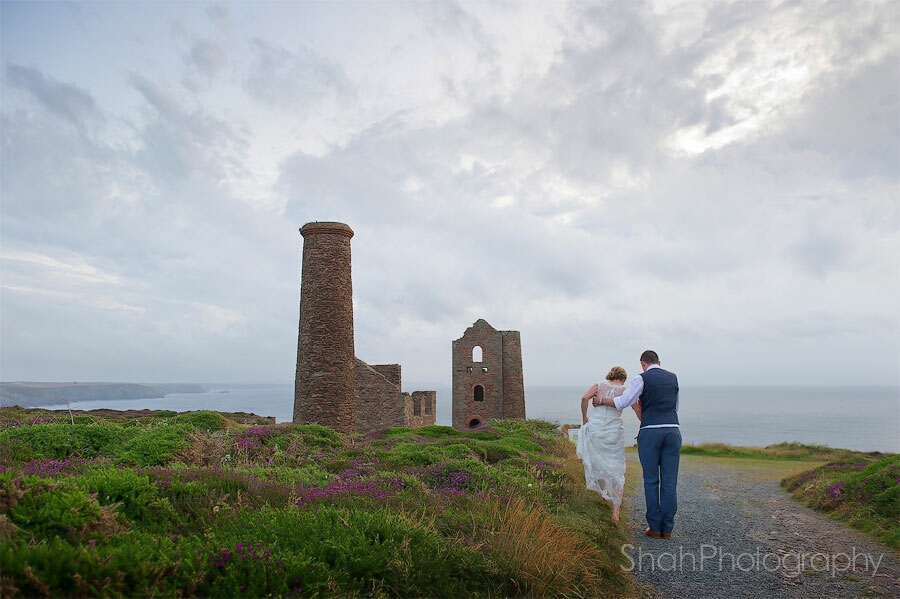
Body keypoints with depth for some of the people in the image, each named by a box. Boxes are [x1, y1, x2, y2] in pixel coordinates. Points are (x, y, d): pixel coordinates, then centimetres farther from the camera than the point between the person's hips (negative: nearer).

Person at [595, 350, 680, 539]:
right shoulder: (673, 378, 15)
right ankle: (667, 528, 10)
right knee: (669, 481, 7)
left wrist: (601, 401, 13)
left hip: (650, 432, -4)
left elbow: (622, 402, -3)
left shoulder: (642, 379, 0)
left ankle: (655, 527, 9)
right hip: (673, 430, 4)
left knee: (651, 481, 5)